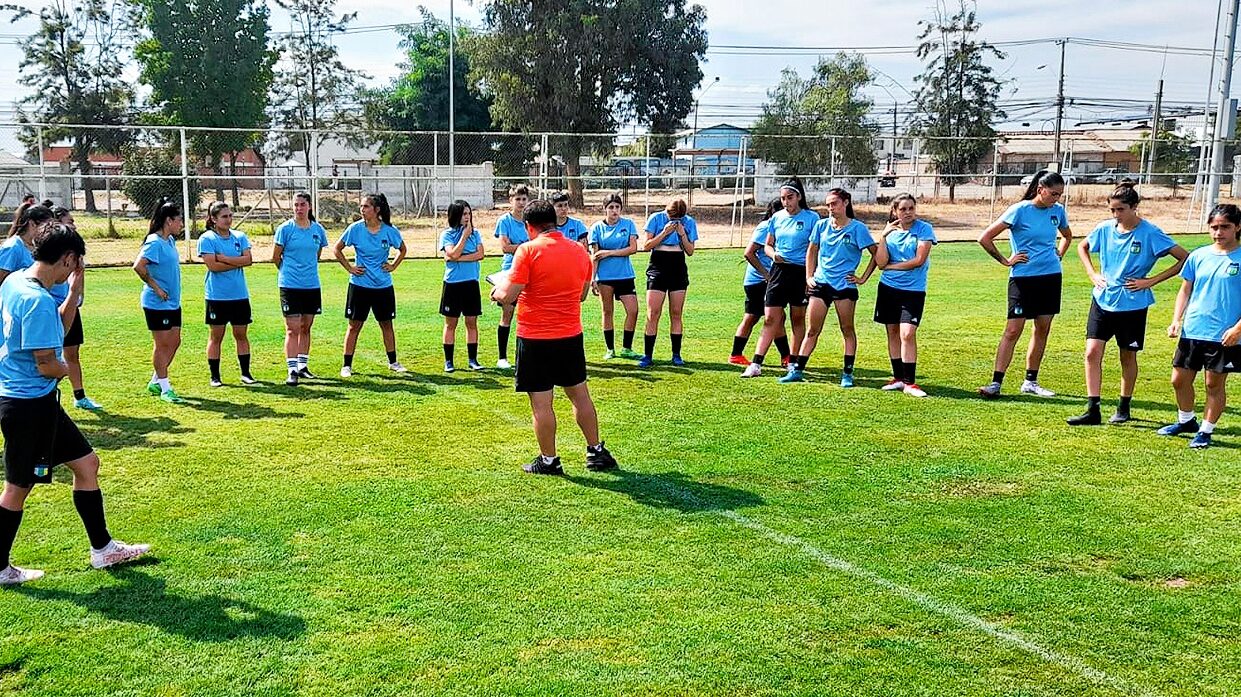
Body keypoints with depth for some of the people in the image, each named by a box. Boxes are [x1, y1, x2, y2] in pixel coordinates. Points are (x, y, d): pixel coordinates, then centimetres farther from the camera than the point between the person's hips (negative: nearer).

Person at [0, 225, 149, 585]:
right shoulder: (38, 301, -24)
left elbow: (57, 332, 18)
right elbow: (48, 365, -24)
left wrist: (74, 293, 6)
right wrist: (67, 368, -2)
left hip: (39, 402, 10)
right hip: (29, 404, -10)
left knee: (87, 463, 16)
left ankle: (102, 548, 26)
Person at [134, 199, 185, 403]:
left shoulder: (170, 241, 11)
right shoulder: (155, 243, -17)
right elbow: (138, 266, -26)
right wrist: (155, 287, -20)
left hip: (173, 302, 9)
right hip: (157, 303, -9)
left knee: (174, 342, 13)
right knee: (162, 344, -1)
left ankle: (155, 382, 26)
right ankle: (165, 388, 9)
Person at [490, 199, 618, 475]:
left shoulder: (528, 250, -13)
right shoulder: (579, 250, 5)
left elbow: (508, 295, -16)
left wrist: (497, 290, 5)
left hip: (535, 338, -5)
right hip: (571, 336, 6)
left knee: (541, 403, 4)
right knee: (580, 395, 17)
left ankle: (548, 460, 13)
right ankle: (597, 452, 25)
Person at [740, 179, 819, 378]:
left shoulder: (811, 218, -4)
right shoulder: (777, 218, 7)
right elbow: (767, 245, 16)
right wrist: (773, 254, -7)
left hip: (801, 273, -3)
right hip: (779, 271, 3)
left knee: (798, 319, 9)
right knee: (770, 319, -2)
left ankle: (793, 362, 21)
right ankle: (756, 364, -5)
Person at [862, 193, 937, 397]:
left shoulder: (924, 229, -5)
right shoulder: (890, 230, 7)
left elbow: (919, 260, -13)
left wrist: (891, 266, -4)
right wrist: (883, 236, -11)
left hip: (913, 290, -4)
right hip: (888, 287, 4)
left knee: (907, 334, -13)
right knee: (892, 332, 8)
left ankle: (910, 382, -7)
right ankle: (898, 378, 19)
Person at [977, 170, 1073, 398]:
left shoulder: (1058, 211, 6)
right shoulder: (1020, 210, -11)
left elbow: (1067, 235, 28)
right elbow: (985, 238, -12)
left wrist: (1059, 255, 12)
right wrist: (1005, 261, -7)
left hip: (1051, 277, 6)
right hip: (1023, 277, -6)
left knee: (1042, 330, 8)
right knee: (1013, 330, -8)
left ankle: (1031, 382, 18)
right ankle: (996, 382, -6)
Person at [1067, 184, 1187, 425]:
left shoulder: (1150, 233, -12)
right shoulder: (1105, 229, 1)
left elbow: (1185, 259, -10)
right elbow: (1082, 247, 21)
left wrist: (1151, 281, -13)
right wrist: (1092, 274, 7)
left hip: (1132, 304, -3)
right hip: (1102, 300, 3)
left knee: (1128, 356, 10)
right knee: (1092, 352, -6)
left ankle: (1124, 408, 27)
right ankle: (1093, 410, -1)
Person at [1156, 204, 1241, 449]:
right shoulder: (1198, 256, 6)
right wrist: (1176, 320, 2)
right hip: (1191, 331, 4)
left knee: (1215, 383, 5)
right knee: (1180, 379, 11)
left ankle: (1206, 431, 18)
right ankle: (1186, 421, 33)